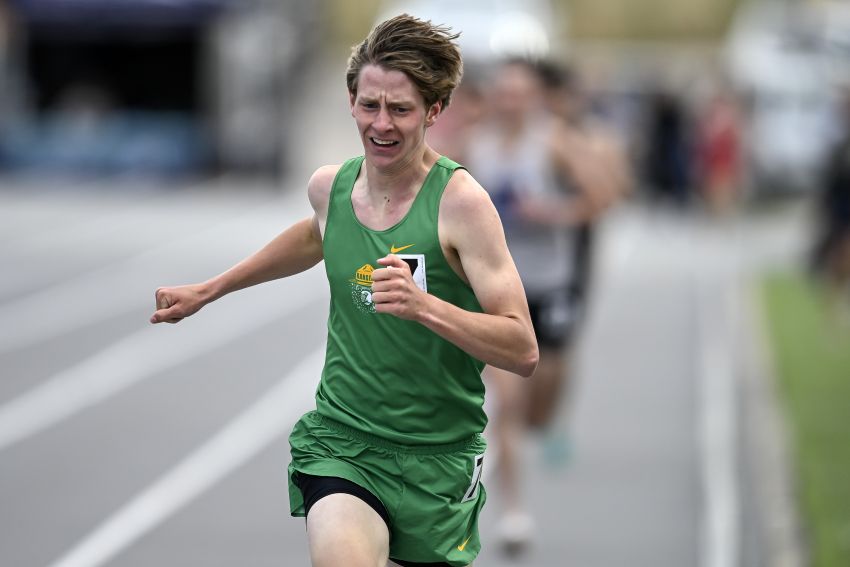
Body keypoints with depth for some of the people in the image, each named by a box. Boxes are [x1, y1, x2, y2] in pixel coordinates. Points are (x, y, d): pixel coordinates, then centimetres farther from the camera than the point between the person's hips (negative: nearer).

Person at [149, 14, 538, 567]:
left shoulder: (460, 200, -13)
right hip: (340, 436, 2)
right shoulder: (330, 185, 2)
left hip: (437, 457, -2)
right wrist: (207, 291, 35)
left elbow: (523, 351, -18)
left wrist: (425, 307, -32)